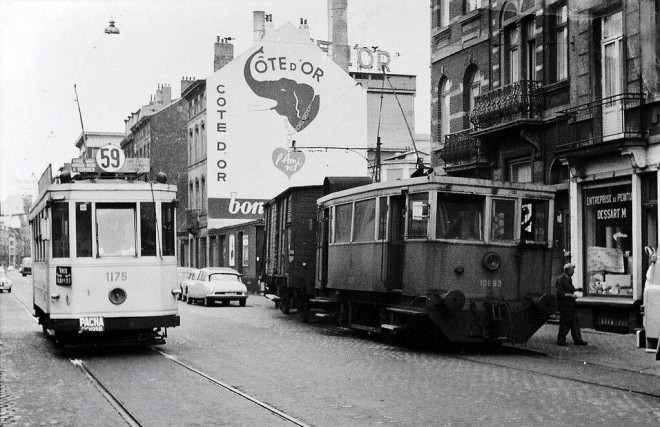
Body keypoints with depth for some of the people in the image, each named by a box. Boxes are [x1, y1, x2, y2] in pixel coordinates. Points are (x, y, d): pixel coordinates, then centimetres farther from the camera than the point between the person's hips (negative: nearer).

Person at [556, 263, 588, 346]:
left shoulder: (568, 279, 16)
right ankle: (560, 341, 6)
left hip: (571, 305, 9)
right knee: (565, 324, -4)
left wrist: (576, 289, 16)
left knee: (575, 322, 10)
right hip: (564, 306, -9)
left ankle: (577, 339, 15)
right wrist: (570, 295, -23)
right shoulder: (560, 279, -14)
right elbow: (559, 293, -20)